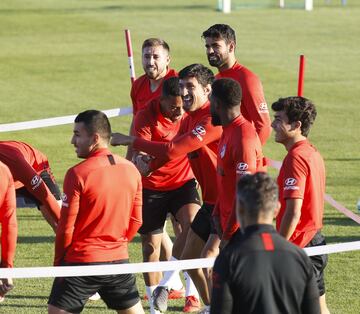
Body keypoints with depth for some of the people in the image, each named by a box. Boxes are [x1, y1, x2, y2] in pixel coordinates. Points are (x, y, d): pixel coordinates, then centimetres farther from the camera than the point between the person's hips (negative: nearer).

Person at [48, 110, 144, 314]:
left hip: (82, 260, -5)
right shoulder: (131, 170, 4)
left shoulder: (78, 174, -14)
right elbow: (136, 221, 10)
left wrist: (58, 262, 3)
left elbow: (66, 227, -10)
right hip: (119, 259, 5)